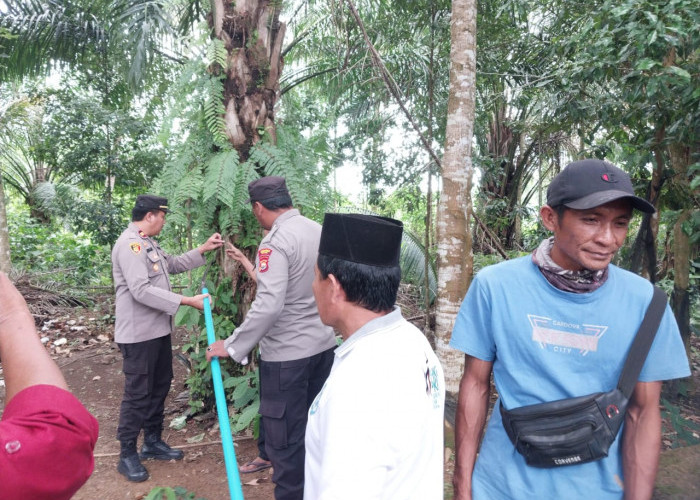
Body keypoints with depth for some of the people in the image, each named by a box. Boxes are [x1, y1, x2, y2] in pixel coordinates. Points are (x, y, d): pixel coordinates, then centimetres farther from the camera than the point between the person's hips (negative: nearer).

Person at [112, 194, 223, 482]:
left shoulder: (147, 243, 12)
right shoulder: (130, 244, -20)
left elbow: (172, 265, 23)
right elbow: (142, 290, -28)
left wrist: (203, 249, 13)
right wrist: (187, 301, -27)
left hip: (158, 330, 10)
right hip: (138, 334, -10)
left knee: (159, 387, 18)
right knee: (137, 394, 1)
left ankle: (152, 442, 33)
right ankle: (127, 455, 17)